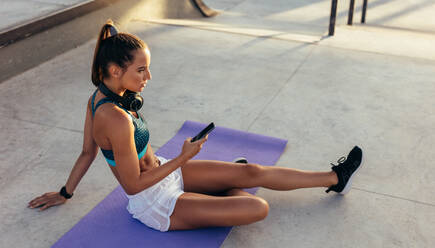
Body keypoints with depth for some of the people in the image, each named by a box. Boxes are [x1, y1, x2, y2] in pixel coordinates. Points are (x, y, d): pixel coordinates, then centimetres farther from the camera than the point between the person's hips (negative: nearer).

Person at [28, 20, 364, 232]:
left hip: (162, 172, 9)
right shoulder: (117, 119, -34)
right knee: (259, 208, -14)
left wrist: (65, 193, 21)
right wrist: (183, 159, -18)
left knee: (251, 172, 5)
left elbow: (87, 153, 7)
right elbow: (133, 185, -25)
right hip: (154, 203, -9)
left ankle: (335, 177, 17)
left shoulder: (99, 98, -5)